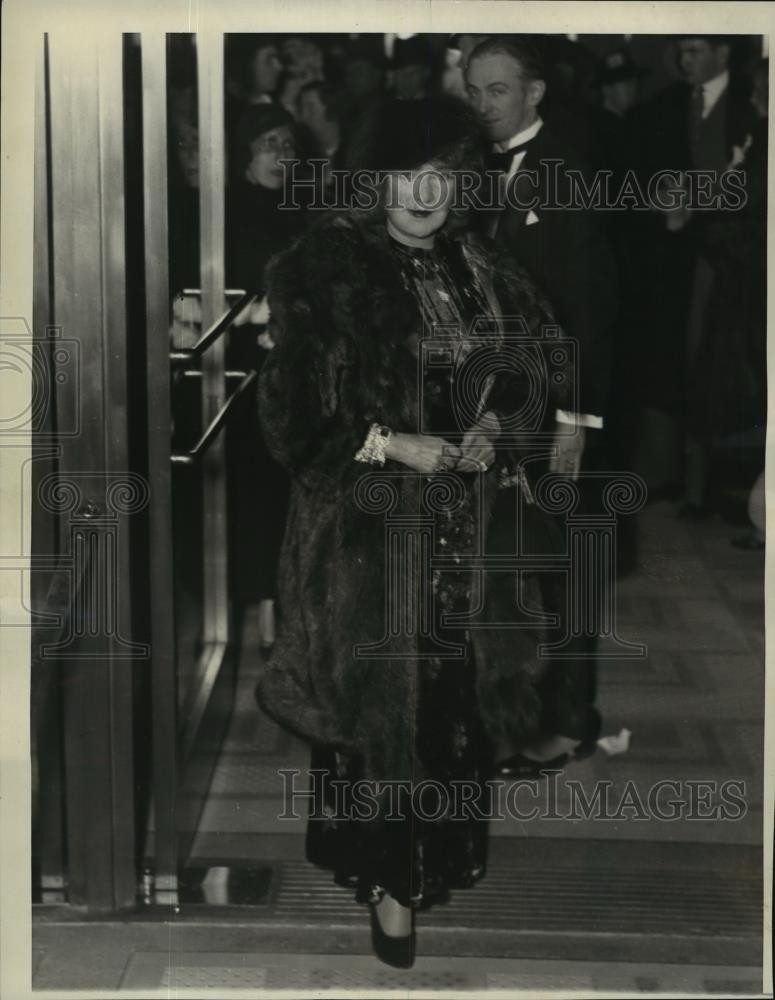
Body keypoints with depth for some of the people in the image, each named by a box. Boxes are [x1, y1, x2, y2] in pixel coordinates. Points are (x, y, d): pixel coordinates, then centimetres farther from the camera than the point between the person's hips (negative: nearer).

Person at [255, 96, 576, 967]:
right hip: (367, 521, -4)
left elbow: (540, 372, 17)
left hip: (469, 521, 4)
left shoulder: (483, 273, 7)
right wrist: (393, 444, -16)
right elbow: (292, 400, -10)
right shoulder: (330, 268, -7)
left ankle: (438, 857, 24)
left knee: (458, 692, 5)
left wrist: (494, 429, -2)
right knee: (380, 692, -3)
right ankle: (388, 879, 9)